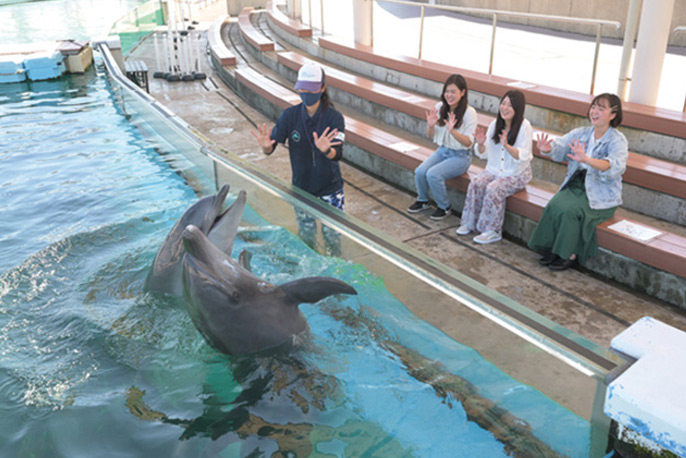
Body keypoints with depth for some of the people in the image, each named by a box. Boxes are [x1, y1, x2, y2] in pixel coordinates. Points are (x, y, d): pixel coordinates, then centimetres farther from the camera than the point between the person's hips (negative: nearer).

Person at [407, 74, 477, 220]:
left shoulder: (469, 112, -16)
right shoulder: (440, 107, -2)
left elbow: (468, 142, -18)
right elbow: (430, 136, 6)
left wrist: (452, 130, -33)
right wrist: (431, 126, -17)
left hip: (460, 156, -5)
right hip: (442, 150, 5)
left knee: (433, 174, -27)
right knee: (420, 171, -18)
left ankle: (444, 207, -2)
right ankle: (423, 201, 11)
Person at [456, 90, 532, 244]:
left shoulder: (524, 127, -12)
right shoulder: (494, 125, 3)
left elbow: (523, 156, -18)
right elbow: (483, 154, 6)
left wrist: (507, 146, -34)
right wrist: (480, 144, -16)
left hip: (517, 174, -5)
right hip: (494, 169, 5)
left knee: (494, 189, -30)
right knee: (476, 183, -22)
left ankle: (493, 231, -19)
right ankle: (470, 222, -9)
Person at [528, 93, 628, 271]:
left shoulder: (617, 140, -10)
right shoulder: (581, 133, 8)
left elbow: (615, 166, -30)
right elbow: (559, 147, -5)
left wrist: (586, 159, -47)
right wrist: (547, 148, -31)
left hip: (601, 196, -5)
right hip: (575, 186, 5)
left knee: (570, 210, -28)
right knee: (554, 205, -22)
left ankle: (569, 254, -11)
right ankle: (552, 249, -8)